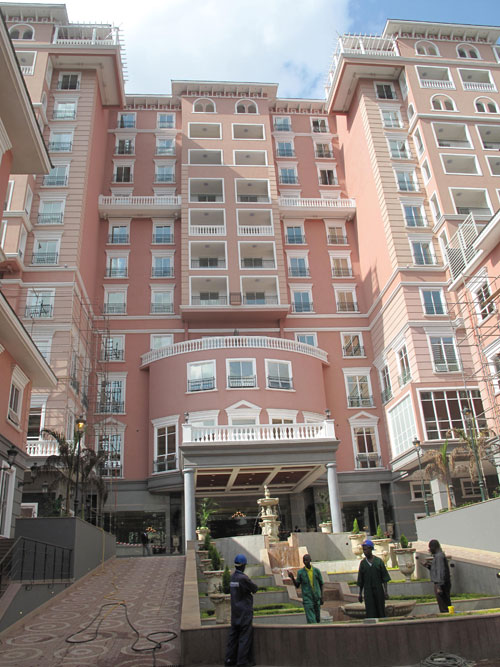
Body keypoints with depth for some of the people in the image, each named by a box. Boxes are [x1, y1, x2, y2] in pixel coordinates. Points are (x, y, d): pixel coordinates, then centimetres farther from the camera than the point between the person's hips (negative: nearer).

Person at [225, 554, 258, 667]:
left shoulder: (232, 577, 5)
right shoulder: (243, 578, -20)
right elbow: (255, 589, -9)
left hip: (235, 611, 8)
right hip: (245, 611, -8)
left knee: (233, 634, 13)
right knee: (245, 635, 0)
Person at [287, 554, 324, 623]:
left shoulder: (316, 570, 0)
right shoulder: (300, 572, -3)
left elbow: (321, 584, 9)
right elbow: (297, 586, 1)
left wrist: (321, 596, 0)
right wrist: (292, 577, -16)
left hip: (317, 598, 2)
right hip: (307, 599, -2)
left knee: (317, 619, 9)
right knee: (311, 620, -12)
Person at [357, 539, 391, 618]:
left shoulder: (379, 561, -1)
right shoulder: (362, 563, 3)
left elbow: (385, 578, 1)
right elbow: (360, 581, 8)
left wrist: (386, 591, -5)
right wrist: (360, 594, 7)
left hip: (379, 590, 0)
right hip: (368, 591, 0)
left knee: (381, 612, 5)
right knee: (370, 613, -5)